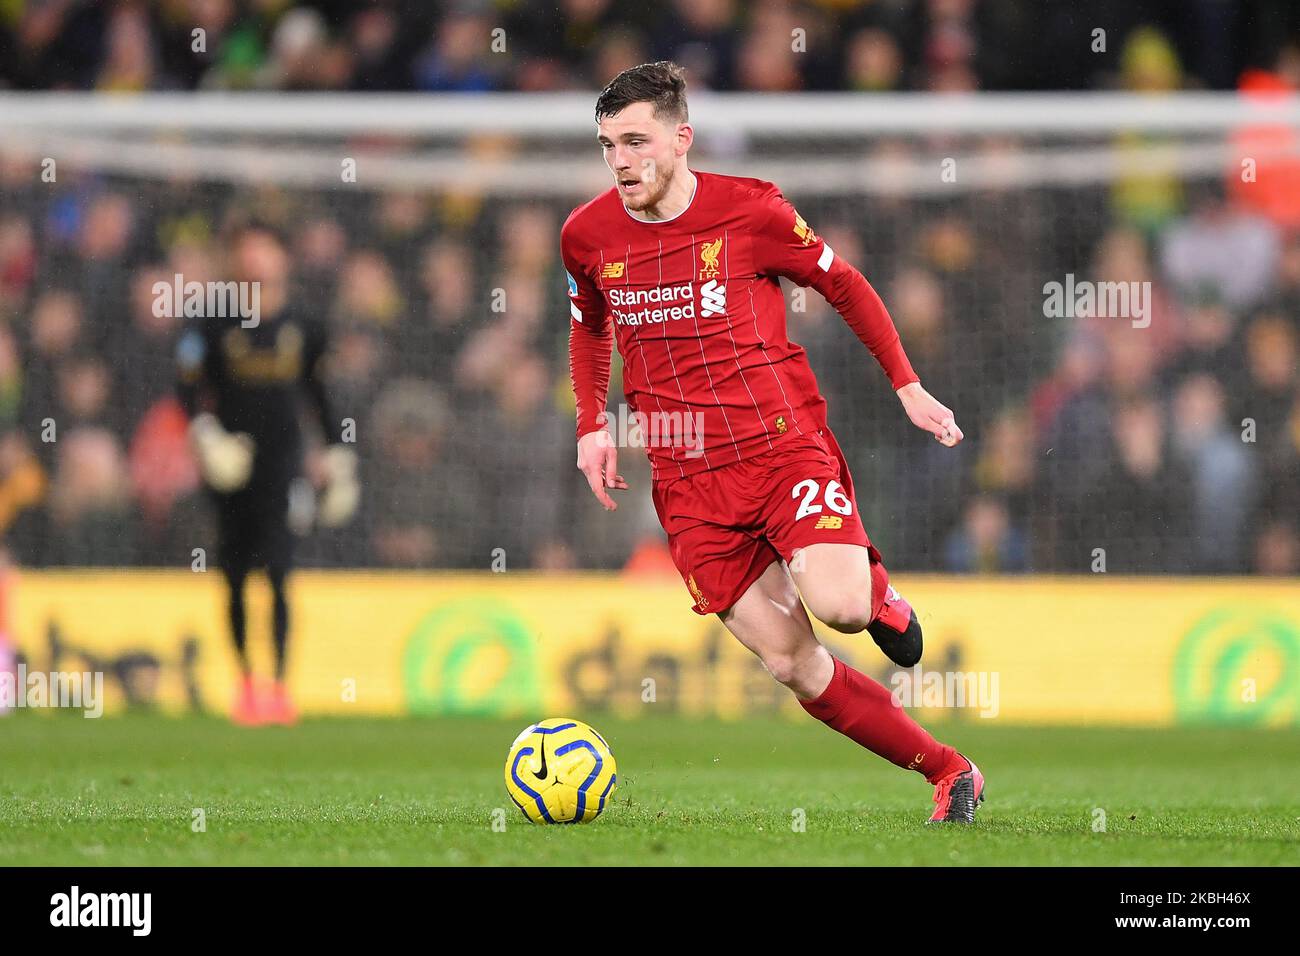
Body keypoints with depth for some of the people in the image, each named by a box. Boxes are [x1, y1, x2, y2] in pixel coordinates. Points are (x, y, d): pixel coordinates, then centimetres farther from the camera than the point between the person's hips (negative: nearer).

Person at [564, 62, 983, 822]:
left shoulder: (749, 211, -7)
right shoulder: (587, 236, 2)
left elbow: (845, 285, 8)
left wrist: (908, 387, 5)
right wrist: (592, 426, 9)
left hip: (786, 444, -3)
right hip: (689, 483, 3)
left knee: (839, 607, -27)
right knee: (793, 664, -6)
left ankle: (872, 585, 11)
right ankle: (950, 774, 6)